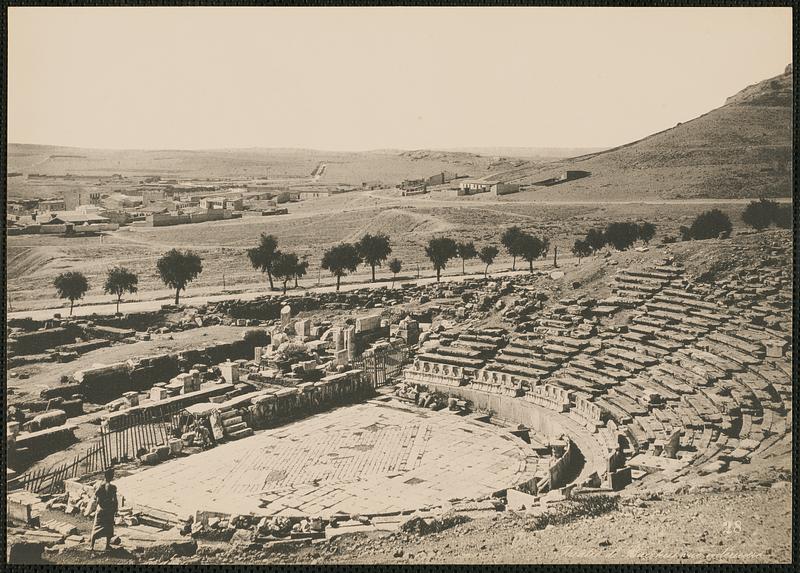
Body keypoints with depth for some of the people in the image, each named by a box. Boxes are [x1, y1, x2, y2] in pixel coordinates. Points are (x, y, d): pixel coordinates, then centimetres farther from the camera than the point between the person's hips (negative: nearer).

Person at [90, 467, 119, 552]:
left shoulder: (100, 486, -6)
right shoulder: (112, 487, -15)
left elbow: (95, 498, -6)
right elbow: (115, 500, -15)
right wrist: (116, 511, -6)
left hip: (100, 509, 2)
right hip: (109, 510, -2)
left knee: (96, 527, 9)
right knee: (109, 528, 13)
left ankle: (92, 546, 5)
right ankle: (107, 545, 19)